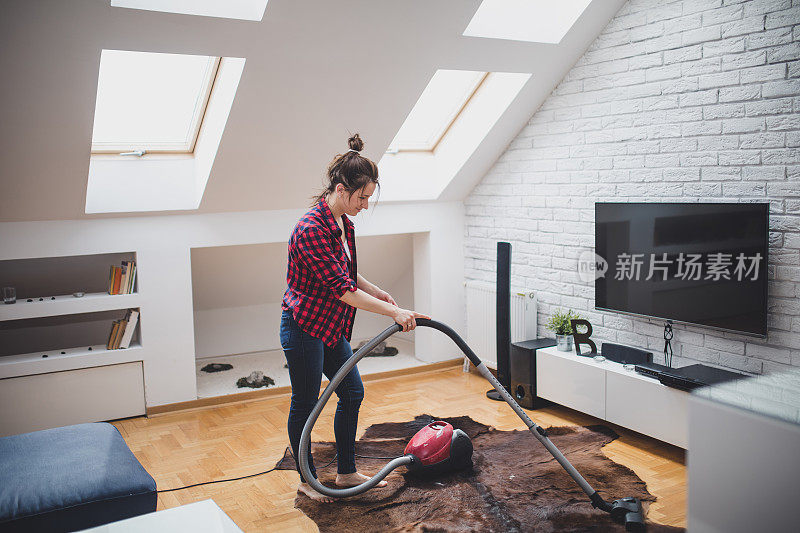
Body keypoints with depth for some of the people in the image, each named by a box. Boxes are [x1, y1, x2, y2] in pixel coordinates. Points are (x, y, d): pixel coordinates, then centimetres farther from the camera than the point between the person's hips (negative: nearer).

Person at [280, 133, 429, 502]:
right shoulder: (311, 229, -26)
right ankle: (306, 480, 24)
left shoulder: (343, 222, 4)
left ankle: (347, 473, 27)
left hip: (330, 326, 10)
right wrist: (394, 312, -25)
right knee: (305, 403, 6)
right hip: (304, 327, -9)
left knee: (352, 392, 13)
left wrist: (377, 291, 9)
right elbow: (342, 289, -28)